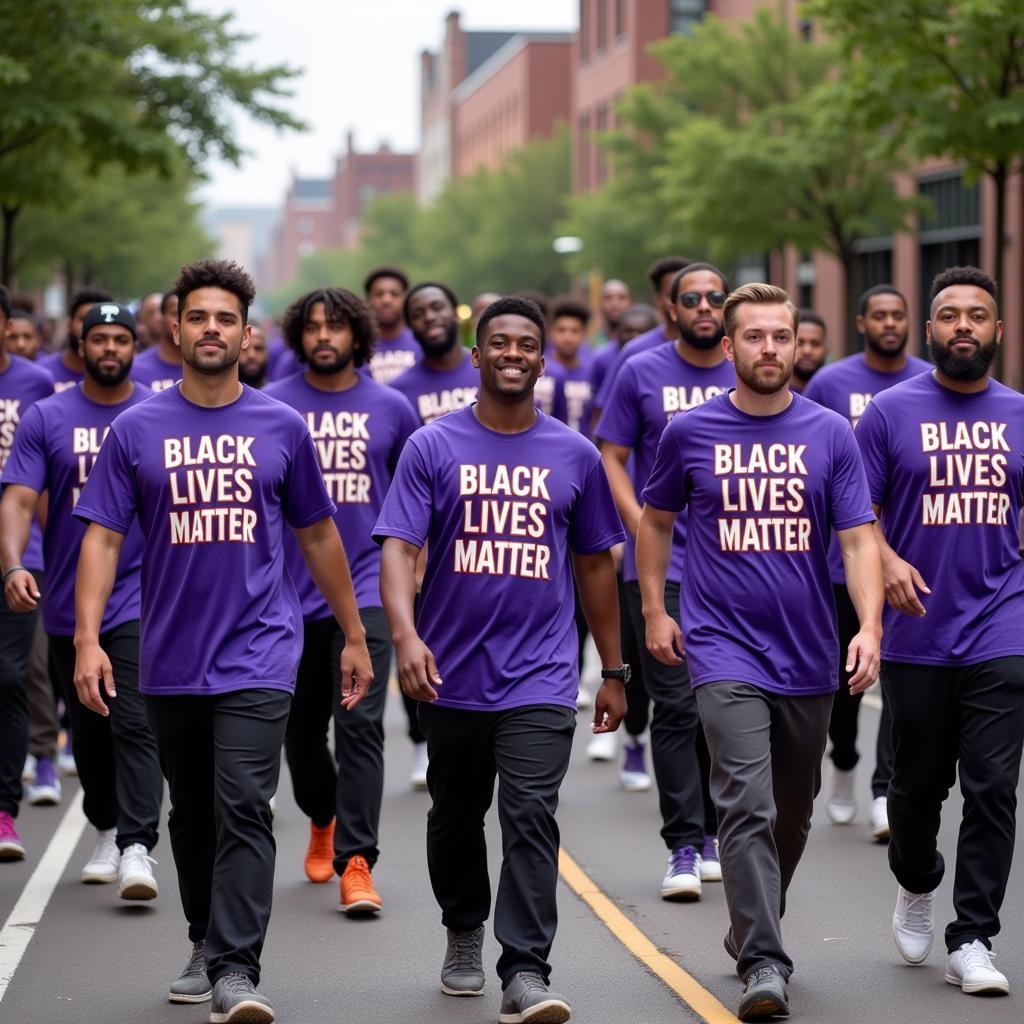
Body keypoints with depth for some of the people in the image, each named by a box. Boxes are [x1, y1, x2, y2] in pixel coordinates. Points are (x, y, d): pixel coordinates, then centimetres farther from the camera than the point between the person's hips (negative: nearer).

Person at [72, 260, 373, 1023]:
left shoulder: (282, 428, 3)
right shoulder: (137, 430, 1)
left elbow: (318, 535, 12)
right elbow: (103, 536, -2)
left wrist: (354, 635, 14)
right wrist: (88, 638, -13)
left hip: (257, 655, -2)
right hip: (171, 662, 2)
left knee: (243, 811, -13)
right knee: (192, 815, 15)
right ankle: (205, 945, 32)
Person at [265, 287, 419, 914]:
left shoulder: (391, 408, 3)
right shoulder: (271, 406, 1)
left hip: (366, 590, -2)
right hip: (291, 595, 2)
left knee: (360, 726, -13)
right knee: (301, 729, 14)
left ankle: (356, 864, -14)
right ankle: (322, 820, 42)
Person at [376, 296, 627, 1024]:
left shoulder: (574, 455, 5)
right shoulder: (432, 448, -1)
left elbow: (595, 565, 12)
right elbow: (399, 548, -10)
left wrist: (614, 671, 12)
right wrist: (406, 635, -26)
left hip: (540, 678, -1)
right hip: (451, 676, 1)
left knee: (531, 820, -13)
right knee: (456, 818, 17)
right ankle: (464, 935, 40)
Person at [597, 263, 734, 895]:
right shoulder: (641, 374, 2)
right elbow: (612, 457, 4)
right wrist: (641, 527, -8)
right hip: (661, 562, -2)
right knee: (675, 704, -8)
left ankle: (712, 833, 21)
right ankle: (684, 848, -8)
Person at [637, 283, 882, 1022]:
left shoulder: (830, 434, 0)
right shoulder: (690, 432, 0)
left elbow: (859, 539, -3)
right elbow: (656, 520, 15)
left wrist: (870, 627, -17)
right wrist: (655, 611, 10)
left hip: (808, 655, 3)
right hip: (725, 649, -2)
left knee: (793, 811, 15)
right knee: (748, 805, -16)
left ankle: (754, 927, 36)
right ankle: (764, 963, -17)